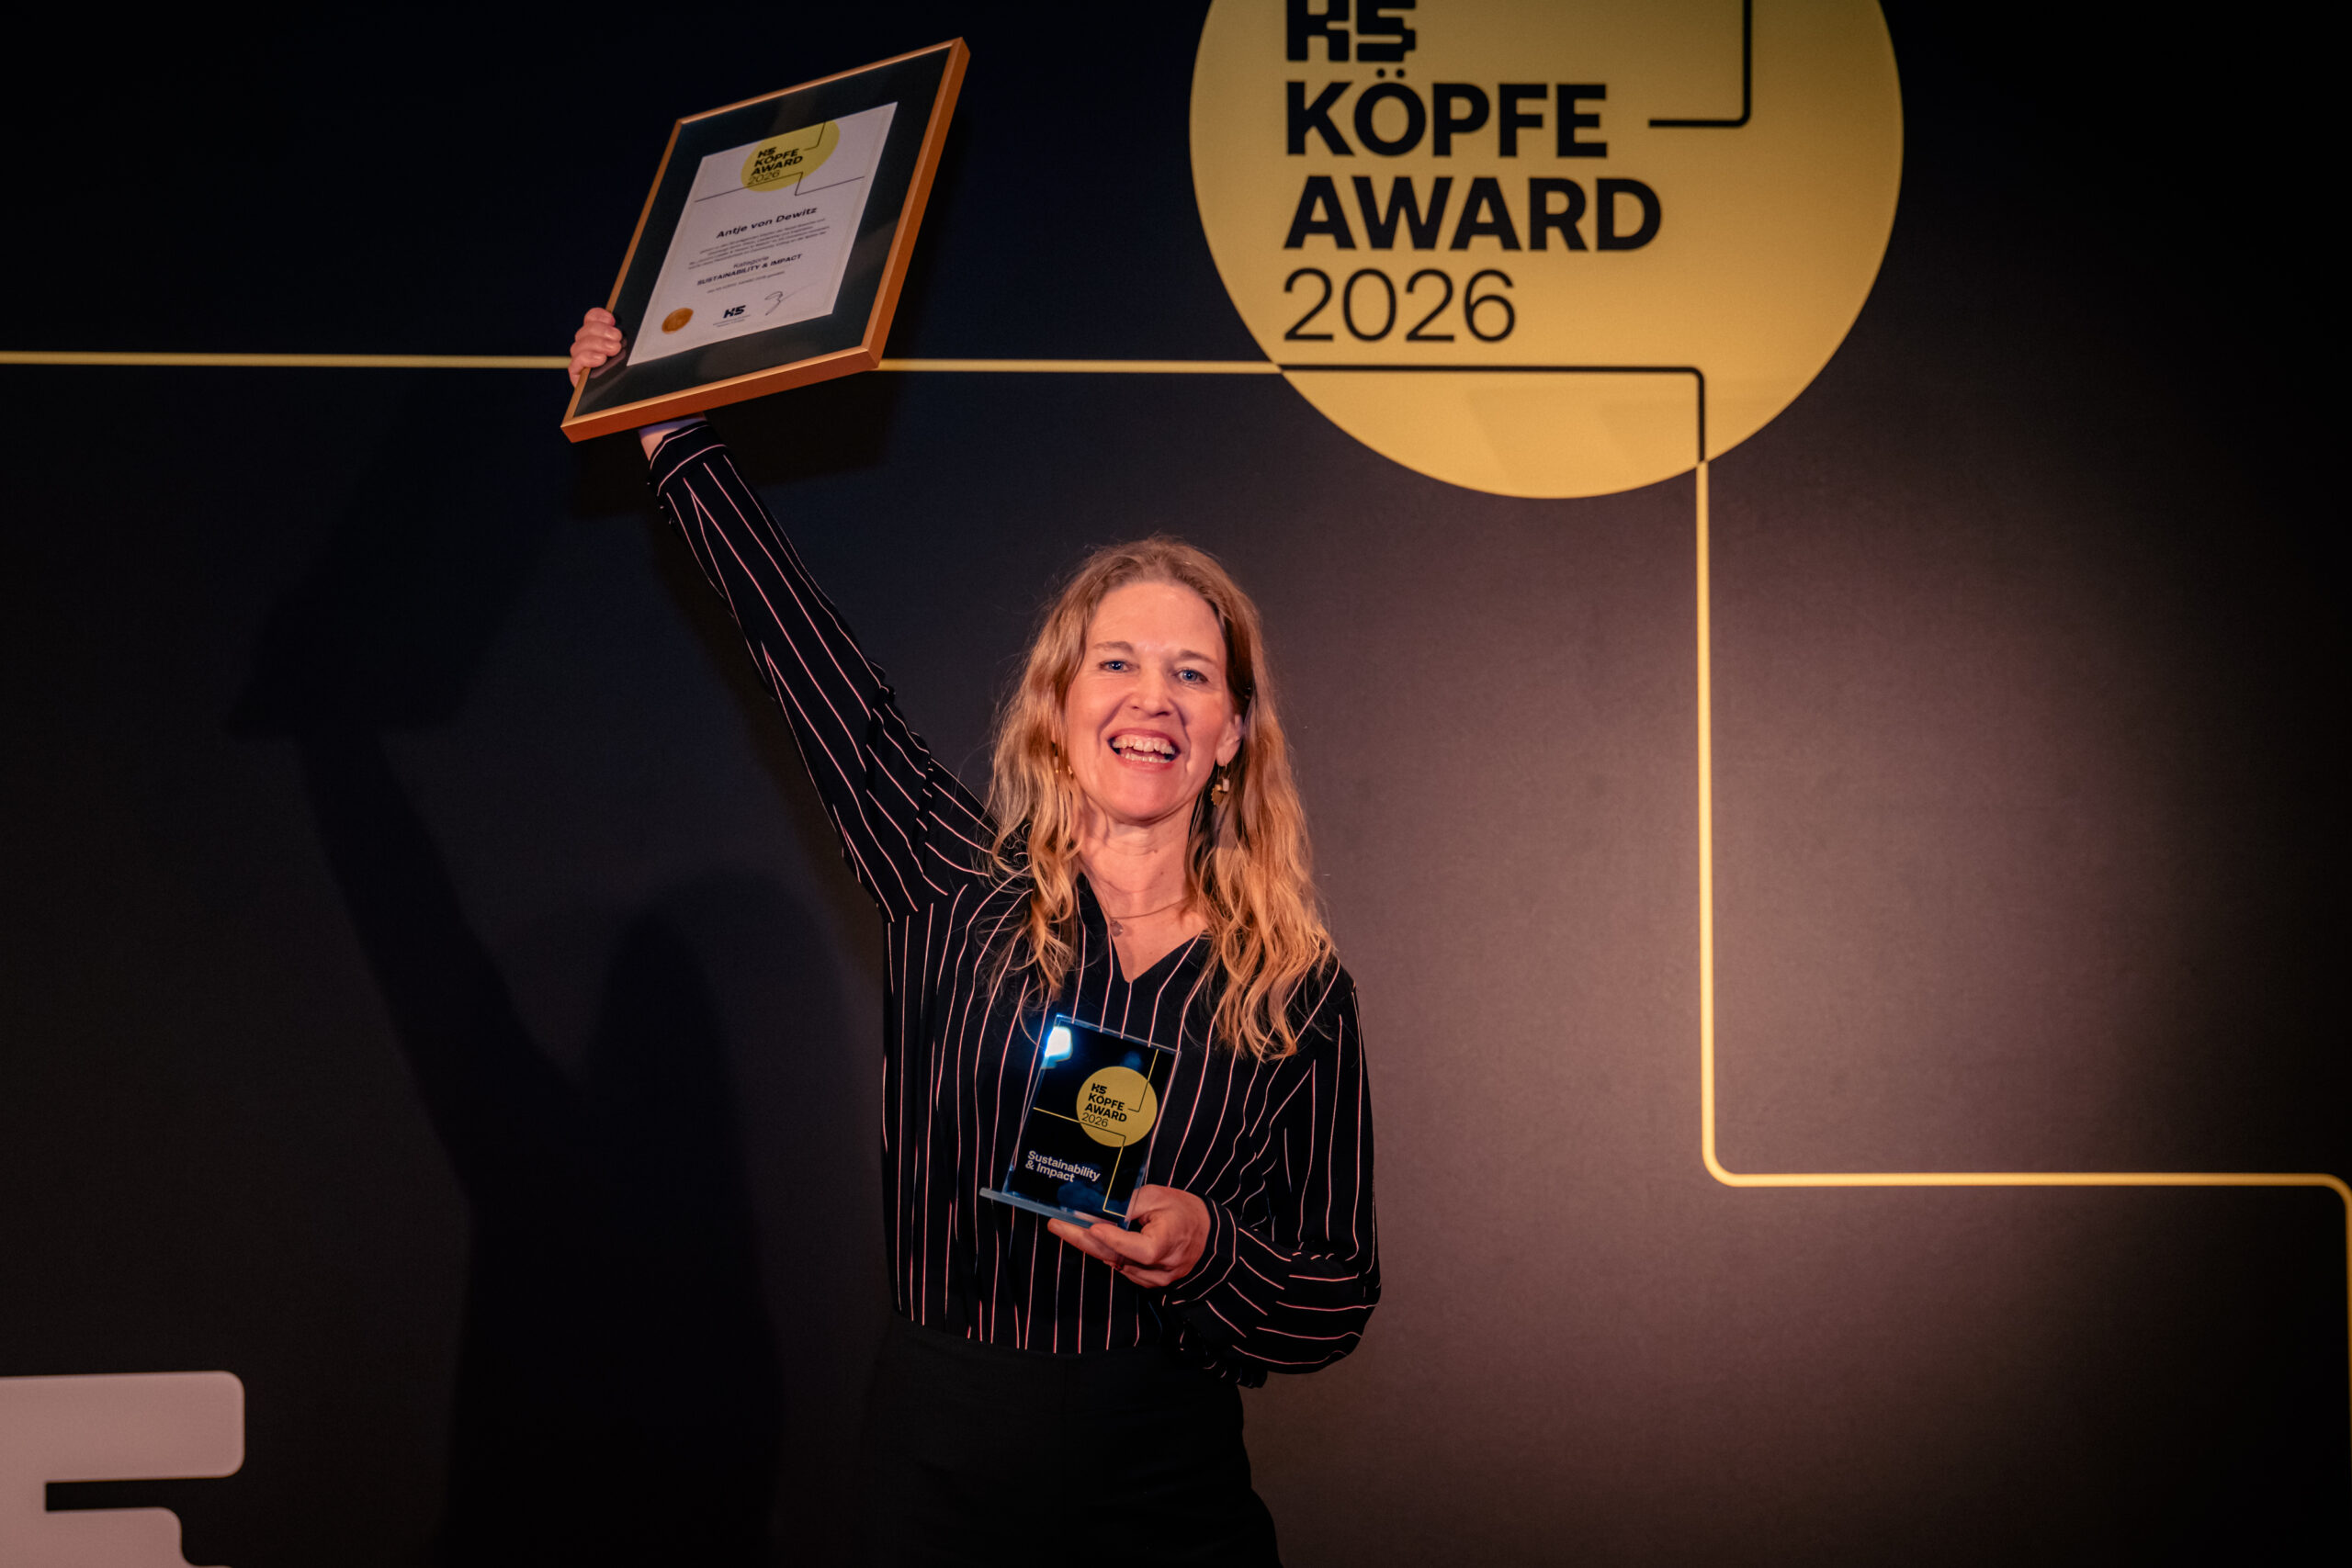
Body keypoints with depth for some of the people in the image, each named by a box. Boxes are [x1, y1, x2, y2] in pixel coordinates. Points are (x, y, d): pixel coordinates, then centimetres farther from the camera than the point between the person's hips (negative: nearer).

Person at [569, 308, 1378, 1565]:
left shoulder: (1298, 990, -3)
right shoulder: (964, 892, -1)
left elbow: (1337, 1305, 0)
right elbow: (803, 654, 7)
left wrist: (1205, 1252, -20)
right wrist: (670, 435, 14)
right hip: (942, 1460, 1)